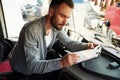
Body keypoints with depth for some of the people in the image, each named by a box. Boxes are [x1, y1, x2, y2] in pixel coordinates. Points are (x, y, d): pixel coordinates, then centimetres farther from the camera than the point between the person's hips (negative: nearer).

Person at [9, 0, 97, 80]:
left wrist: (86, 46, -21)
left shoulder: (57, 26, -15)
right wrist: (61, 63, -47)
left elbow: (68, 42, -2)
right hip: (24, 69, -5)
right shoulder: (32, 30, -35)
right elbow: (31, 65, -36)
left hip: (39, 62, 6)